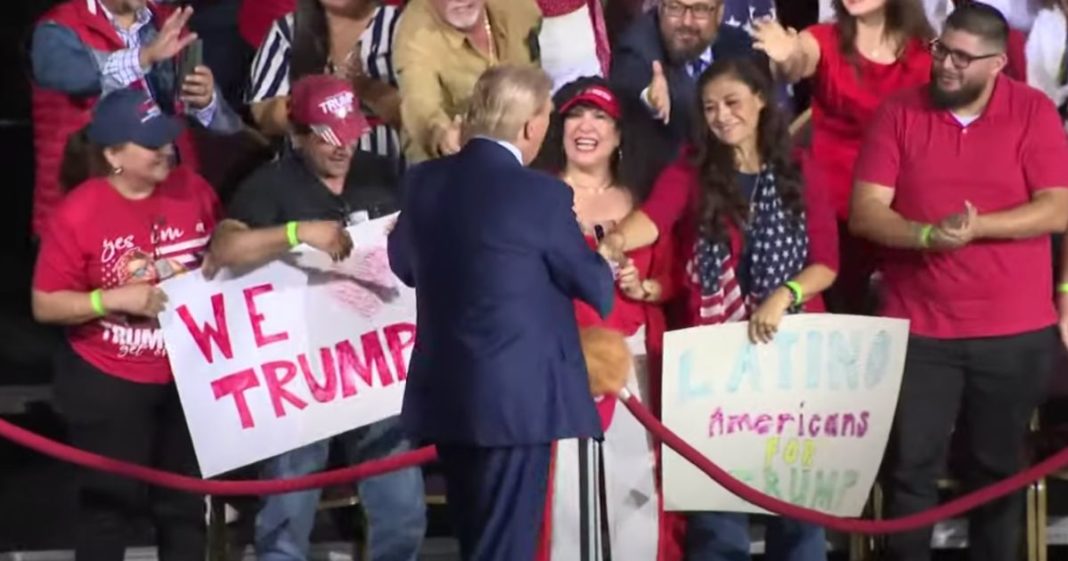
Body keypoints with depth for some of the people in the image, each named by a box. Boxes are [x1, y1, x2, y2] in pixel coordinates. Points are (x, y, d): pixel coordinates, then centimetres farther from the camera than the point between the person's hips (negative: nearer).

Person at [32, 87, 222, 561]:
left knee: (186, 501, 16)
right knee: (110, 504, 6)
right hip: (107, 384, -4)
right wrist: (117, 298, -24)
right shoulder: (77, 213, -18)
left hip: (186, 377, 5)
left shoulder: (192, 189, -4)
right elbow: (45, 305, -15)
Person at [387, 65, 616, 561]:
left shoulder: (424, 182, 1)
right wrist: (606, 272, 17)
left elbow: (404, 263, 17)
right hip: (518, 395, -6)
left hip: (445, 393, 6)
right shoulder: (541, 195, -16)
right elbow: (596, 286, -5)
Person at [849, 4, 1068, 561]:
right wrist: (927, 234, -23)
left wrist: (976, 227, -22)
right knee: (910, 469, 1)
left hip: (1015, 332, 0)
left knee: (998, 468, 11)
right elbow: (864, 213, -5)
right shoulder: (899, 112, -1)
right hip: (918, 329, 0)